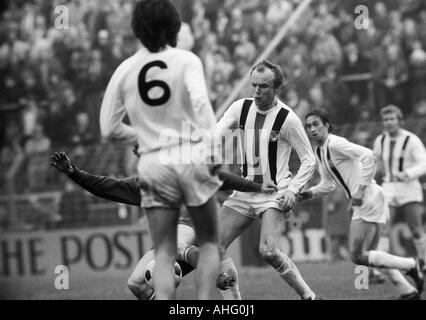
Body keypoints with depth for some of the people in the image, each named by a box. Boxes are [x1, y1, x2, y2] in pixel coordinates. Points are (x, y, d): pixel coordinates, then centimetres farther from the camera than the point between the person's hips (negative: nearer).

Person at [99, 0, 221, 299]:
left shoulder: (125, 70, 5)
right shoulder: (186, 60, -3)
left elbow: (109, 129, 8)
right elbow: (201, 103, -20)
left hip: (153, 164, 2)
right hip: (192, 158, -2)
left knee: (164, 252, 6)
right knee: (209, 243, 13)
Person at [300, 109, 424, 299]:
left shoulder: (335, 144, -14)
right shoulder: (319, 151, 15)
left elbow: (367, 156, -27)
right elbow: (328, 184, 24)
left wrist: (361, 190, -27)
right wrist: (309, 193, 6)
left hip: (369, 200, -10)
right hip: (361, 204, 10)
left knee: (358, 256, -8)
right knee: (368, 254, 14)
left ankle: (411, 266, 0)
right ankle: (408, 291, 18)